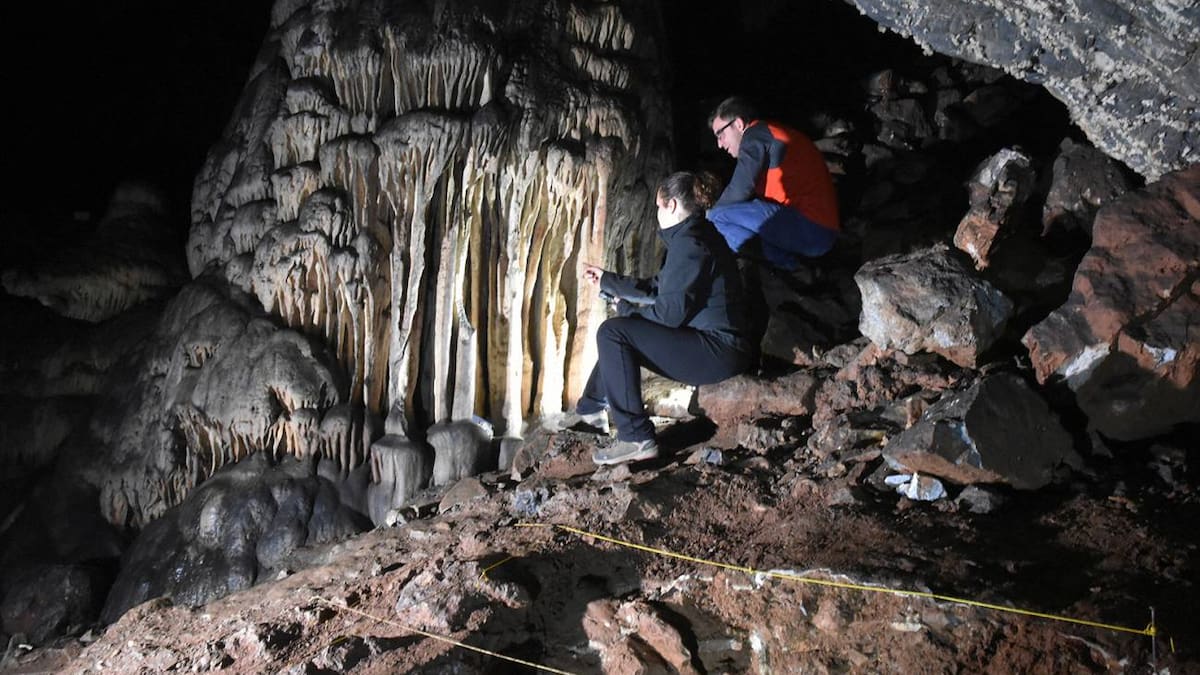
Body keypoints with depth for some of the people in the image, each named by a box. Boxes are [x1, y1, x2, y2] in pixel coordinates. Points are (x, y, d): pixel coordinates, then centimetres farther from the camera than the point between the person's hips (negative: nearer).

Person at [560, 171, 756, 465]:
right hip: (717, 345, 11)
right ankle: (591, 408, 36)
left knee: (612, 332, -17)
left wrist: (626, 308, 0)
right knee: (620, 330, 23)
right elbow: (657, 289, 21)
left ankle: (637, 439, -17)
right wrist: (607, 281, 28)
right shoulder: (697, 235, 15)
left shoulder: (689, 244, -18)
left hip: (717, 351, -11)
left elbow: (669, 313, -19)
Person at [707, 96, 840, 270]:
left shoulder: (755, 136, -6)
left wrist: (711, 213, 9)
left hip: (810, 228, -10)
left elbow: (739, 193, -9)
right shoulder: (773, 135, 22)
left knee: (719, 215, -12)